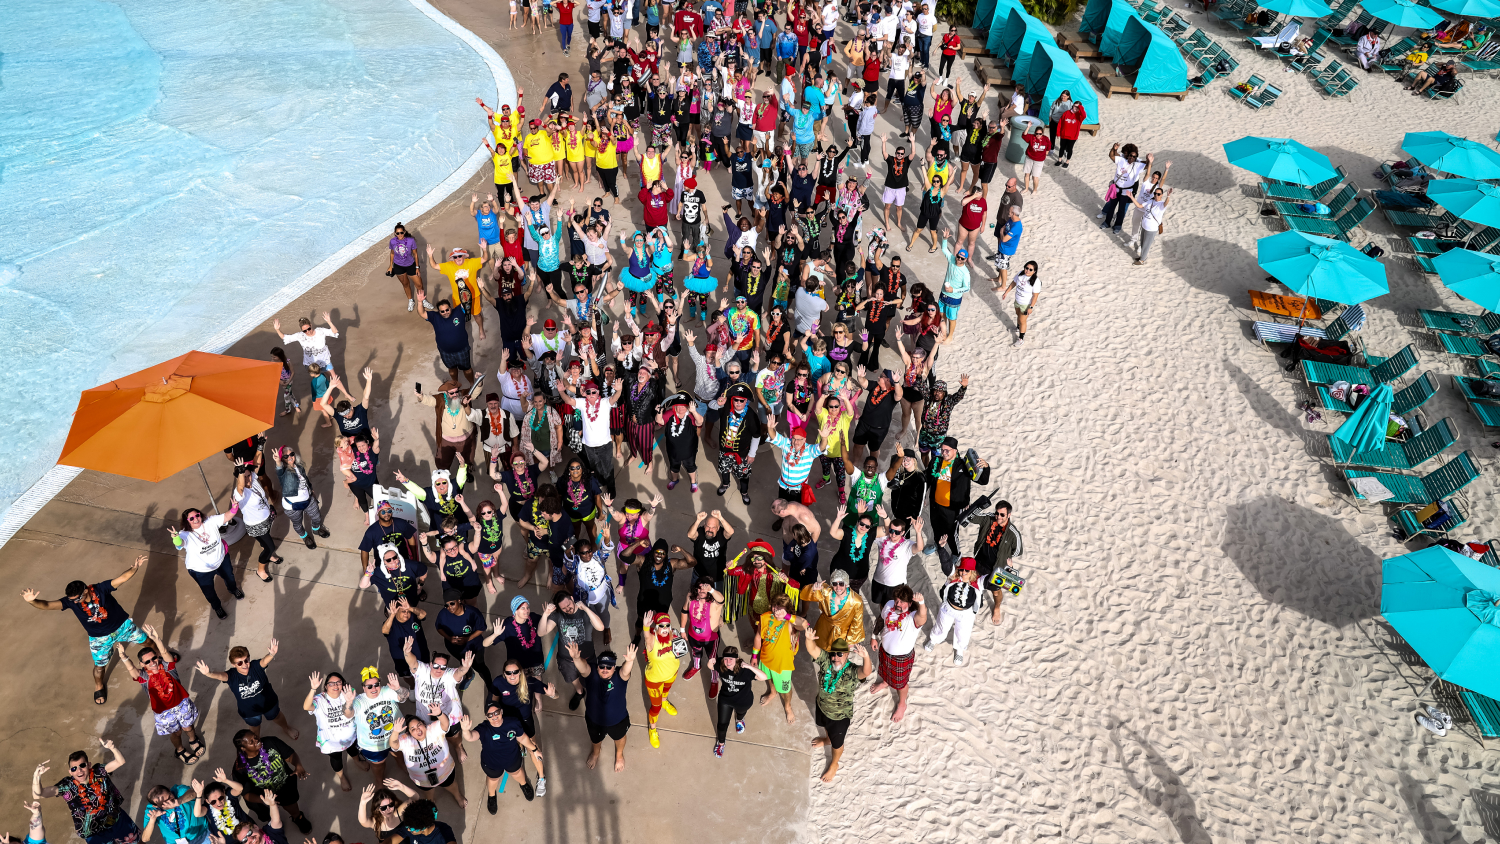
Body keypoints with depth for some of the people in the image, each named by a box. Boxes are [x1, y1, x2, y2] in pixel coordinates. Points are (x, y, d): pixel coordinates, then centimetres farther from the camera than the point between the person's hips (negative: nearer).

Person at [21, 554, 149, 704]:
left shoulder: (101, 588, -30)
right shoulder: (70, 601, -24)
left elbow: (122, 578, -40)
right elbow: (47, 605, -35)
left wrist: (135, 567, -59)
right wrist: (32, 601, -56)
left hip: (122, 625, -1)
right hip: (99, 638, 1)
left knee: (146, 641, 17)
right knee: (99, 665, 17)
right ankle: (99, 687, 47)